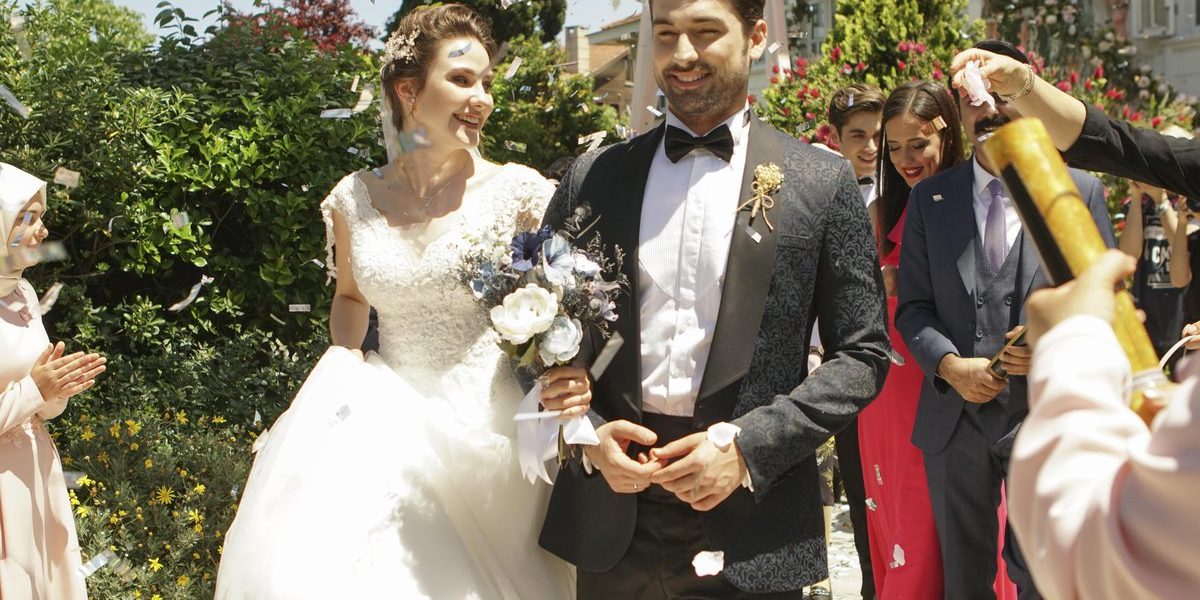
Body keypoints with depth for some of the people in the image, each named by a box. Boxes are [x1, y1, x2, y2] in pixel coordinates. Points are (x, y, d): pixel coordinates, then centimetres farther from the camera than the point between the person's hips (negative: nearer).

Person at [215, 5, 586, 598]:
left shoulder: (518, 193, -8)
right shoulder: (355, 199, 2)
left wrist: (573, 379, -22)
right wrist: (343, 368, 2)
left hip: (486, 433, -2)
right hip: (385, 429, 3)